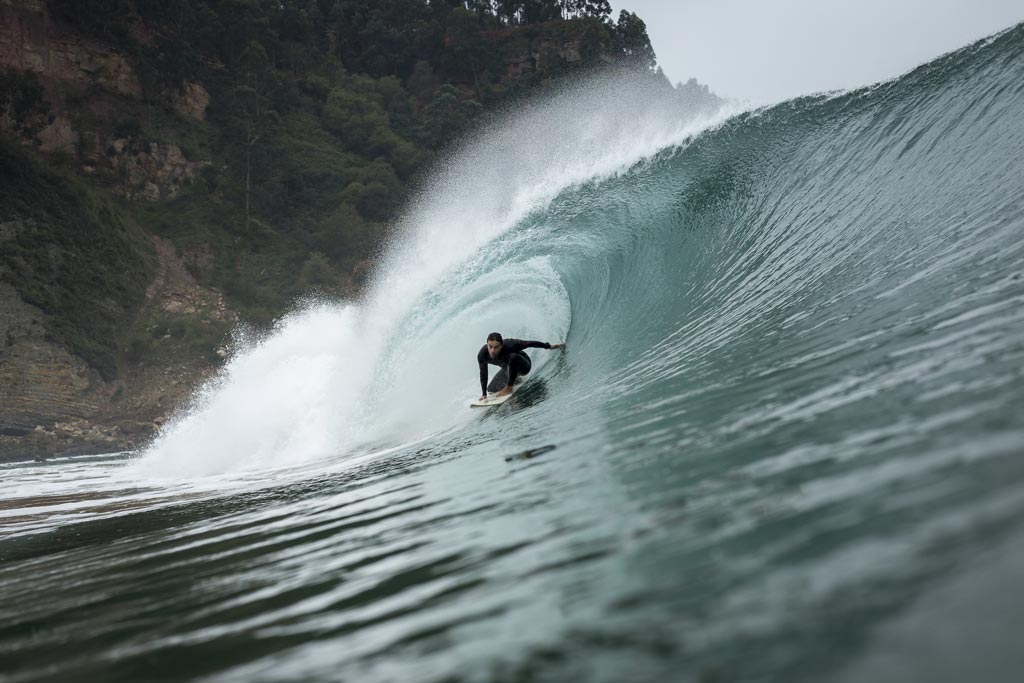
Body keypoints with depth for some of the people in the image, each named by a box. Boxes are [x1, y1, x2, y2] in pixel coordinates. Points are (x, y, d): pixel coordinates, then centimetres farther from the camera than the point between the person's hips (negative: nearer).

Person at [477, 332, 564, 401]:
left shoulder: (509, 345, -39)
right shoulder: (482, 355, -28)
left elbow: (529, 344, -24)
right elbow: (483, 374, -11)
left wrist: (549, 346, -14)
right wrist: (484, 394, -5)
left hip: (524, 366, -5)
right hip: (507, 368, 5)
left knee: (513, 356, -37)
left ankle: (508, 388, -19)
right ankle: (515, 378, 28)